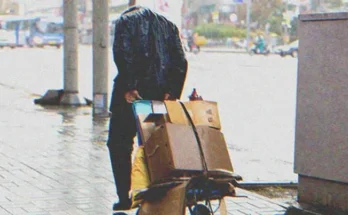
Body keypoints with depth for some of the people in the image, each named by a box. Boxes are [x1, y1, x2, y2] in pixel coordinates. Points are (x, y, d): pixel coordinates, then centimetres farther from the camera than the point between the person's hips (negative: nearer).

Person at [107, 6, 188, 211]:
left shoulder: (126, 20, 5)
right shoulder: (168, 24, 17)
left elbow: (123, 54, -13)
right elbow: (181, 62, 5)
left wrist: (128, 87, -16)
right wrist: (171, 92, 0)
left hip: (132, 94, -4)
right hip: (160, 94, 4)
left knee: (119, 144, 6)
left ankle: (125, 197, 2)